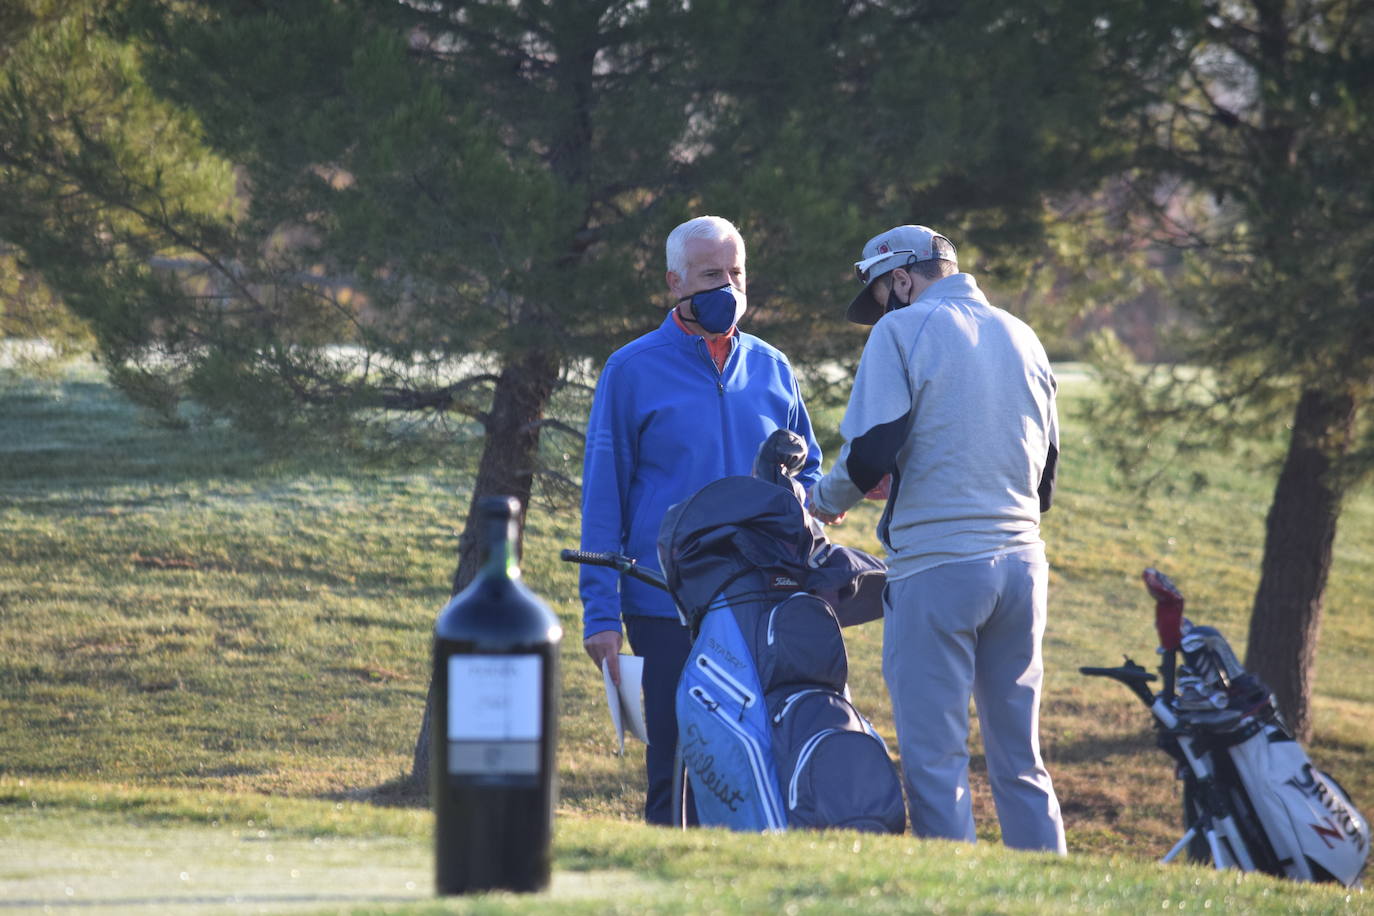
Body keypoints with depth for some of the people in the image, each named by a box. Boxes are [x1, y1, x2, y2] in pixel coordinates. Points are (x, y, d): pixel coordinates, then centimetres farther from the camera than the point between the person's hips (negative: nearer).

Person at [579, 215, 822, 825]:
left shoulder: (771, 369, 12)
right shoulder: (633, 371, 2)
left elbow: (808, 470, 22)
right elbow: (602, 498, 1)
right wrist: (601, 613, -5)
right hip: (666, 609, -3)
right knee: (675, 770, -2)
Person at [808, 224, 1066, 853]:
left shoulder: (902, 331, -4)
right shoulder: (1022, 338, 16)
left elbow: (871, 451, -13)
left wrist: (827, 499, 5)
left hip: (935, 564, -6)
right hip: (1021, 560, 6)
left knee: (935, 759, -3)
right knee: (1020, 762, 11)